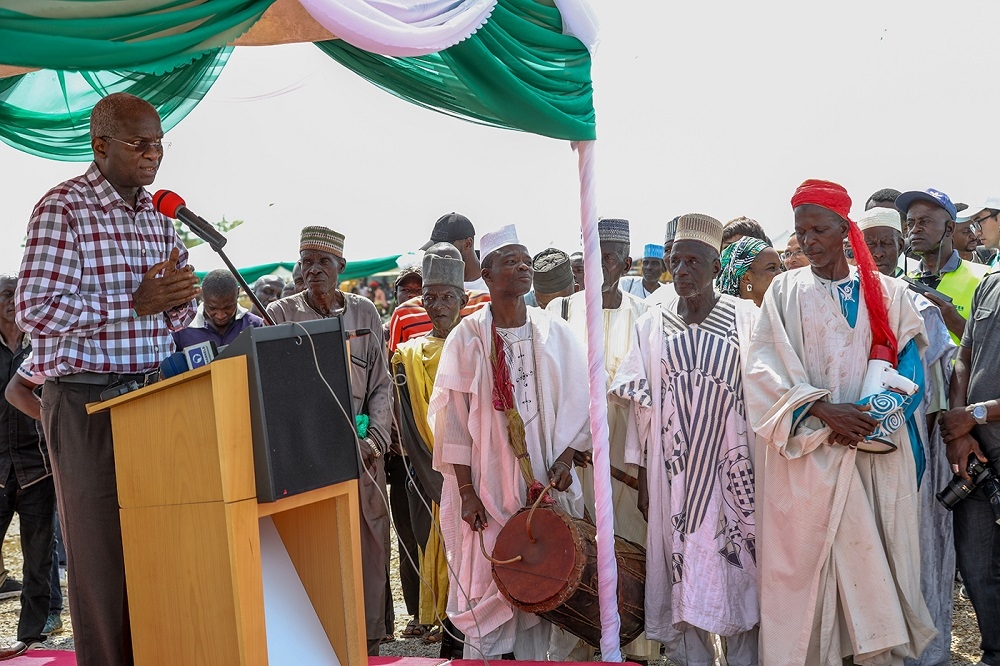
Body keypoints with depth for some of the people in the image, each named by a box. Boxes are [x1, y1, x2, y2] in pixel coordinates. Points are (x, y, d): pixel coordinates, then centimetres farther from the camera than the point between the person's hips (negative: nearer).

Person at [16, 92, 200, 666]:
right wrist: (137, 303, -16)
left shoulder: (160, 217, 13)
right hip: (86, 400, -6)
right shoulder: (63, 208, -7)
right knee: (102, 553, -1)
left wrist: (176, 297, -6)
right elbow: (35, 311, -15)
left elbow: (183, 308, 19)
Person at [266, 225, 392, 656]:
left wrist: (375, 439, -4)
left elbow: (381, 383, 9)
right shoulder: (280, 314, 4)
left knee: (367, 544, 1)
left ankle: (368, 639, 11)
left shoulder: (364, 313, 9)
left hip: (361, 447, 2)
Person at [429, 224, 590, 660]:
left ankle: (545, 655, 17)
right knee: (487, 584, 1)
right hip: (489, 485, -2)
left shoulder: (555, 333, 4)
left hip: (547, 482, 2)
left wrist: (564, 460, -7)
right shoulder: (467, 337, -2)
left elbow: (577, 402, 7)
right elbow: (453, 418, -3)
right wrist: (466, 492, -7)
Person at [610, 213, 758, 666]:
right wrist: (642, 477, 4)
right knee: (683, 570, 3)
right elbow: (641, 406, 7)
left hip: (731, 467, -1)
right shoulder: (652, 327, 7)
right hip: (673, 471, 2)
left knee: (735, 567, 0)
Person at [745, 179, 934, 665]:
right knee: (805, 560, -3)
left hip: (878, 452, 1)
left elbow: (911, 365, 5)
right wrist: (824, 411, -16)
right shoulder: (786, 291, 6)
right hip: (806, 453, -1)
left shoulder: (886, 293, 10)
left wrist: (878, 414, -14)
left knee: (878, 559, 0)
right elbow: (766, 367, -3)